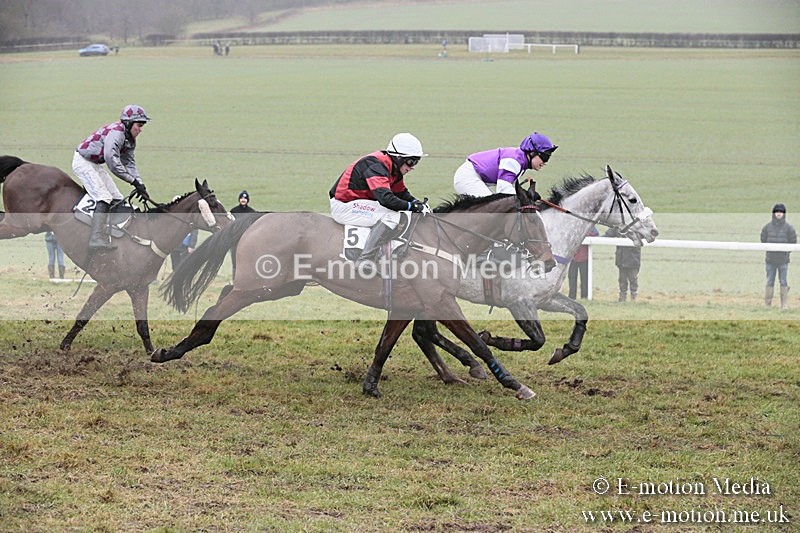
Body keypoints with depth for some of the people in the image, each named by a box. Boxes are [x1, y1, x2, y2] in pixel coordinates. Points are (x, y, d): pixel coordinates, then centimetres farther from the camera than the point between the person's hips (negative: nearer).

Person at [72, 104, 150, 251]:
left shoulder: (130, 141, 5)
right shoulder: (116, 132, -27)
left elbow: (130, 164, 4)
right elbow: (111, 159, -36)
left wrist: (140, 185, -11)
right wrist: (133, 180, -35)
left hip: (96, 165, 10)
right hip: (82, 161, -10)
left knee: (117, 199, 8)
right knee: (103, 198, -21)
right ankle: (97, 239, -30)